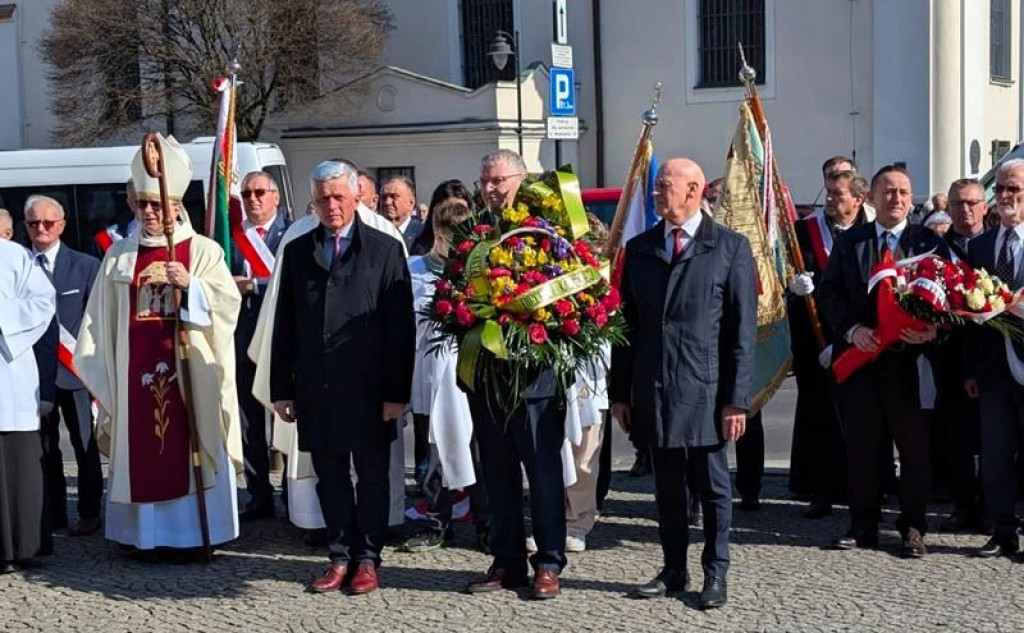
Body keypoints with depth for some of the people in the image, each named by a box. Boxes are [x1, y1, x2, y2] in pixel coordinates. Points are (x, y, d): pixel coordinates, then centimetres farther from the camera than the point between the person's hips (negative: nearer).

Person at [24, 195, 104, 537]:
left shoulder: (85, 265, -1)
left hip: (74, 367, -2)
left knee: (85, 444, 6)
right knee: (43, 445, 9)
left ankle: (89, 514, 15)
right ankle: (52, 513, 19)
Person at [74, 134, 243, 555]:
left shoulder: (203, 251, 2)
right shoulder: (119, 256, 10)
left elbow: (228, 304, -8)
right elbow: (101, 320, 10)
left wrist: (190, 284, -22)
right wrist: (98, 372, 6)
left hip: (188, 369, -3)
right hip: (135, 370, 3)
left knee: (188, 447, -2)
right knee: (139, 450, 4)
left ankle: (191, 533, 5)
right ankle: (144, 533, 11)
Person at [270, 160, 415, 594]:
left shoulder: (385, 251, -1)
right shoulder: (297, 252, 9)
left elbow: (401, 328, -5)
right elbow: (284, 326, 10)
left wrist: (397, 392, -10)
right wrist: (281, 389, 5)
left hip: (369, 389, -3)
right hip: (315, 389, 3)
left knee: (372, 476, 7)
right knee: (330, 476, 9)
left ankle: (367, 558, 19)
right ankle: (340, 556, 20)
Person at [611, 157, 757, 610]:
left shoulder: (731, 247, -2)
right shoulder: (639, 248, 10)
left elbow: (743, 329, -5)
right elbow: (627, 323, 10)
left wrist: (737, 399, -10)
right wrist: (620, 392, 6)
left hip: (706, 391, -3)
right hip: (652, 390, 4)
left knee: (713, 487, 6)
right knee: (667, 486, 11)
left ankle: (715, 574, 17)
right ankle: (674, 570, 22)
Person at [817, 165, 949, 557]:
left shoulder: (929, 243, 5)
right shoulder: (848, 242, 9)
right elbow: (828, 293, 4)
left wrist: (932, 330, -20)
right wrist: (852, 329, -12)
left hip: (908, 359, -1)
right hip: (859, 356, 2)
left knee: (914, 446, 3)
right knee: (860, 444, 7)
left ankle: (913, 528, 15)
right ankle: (863, 525, 19)